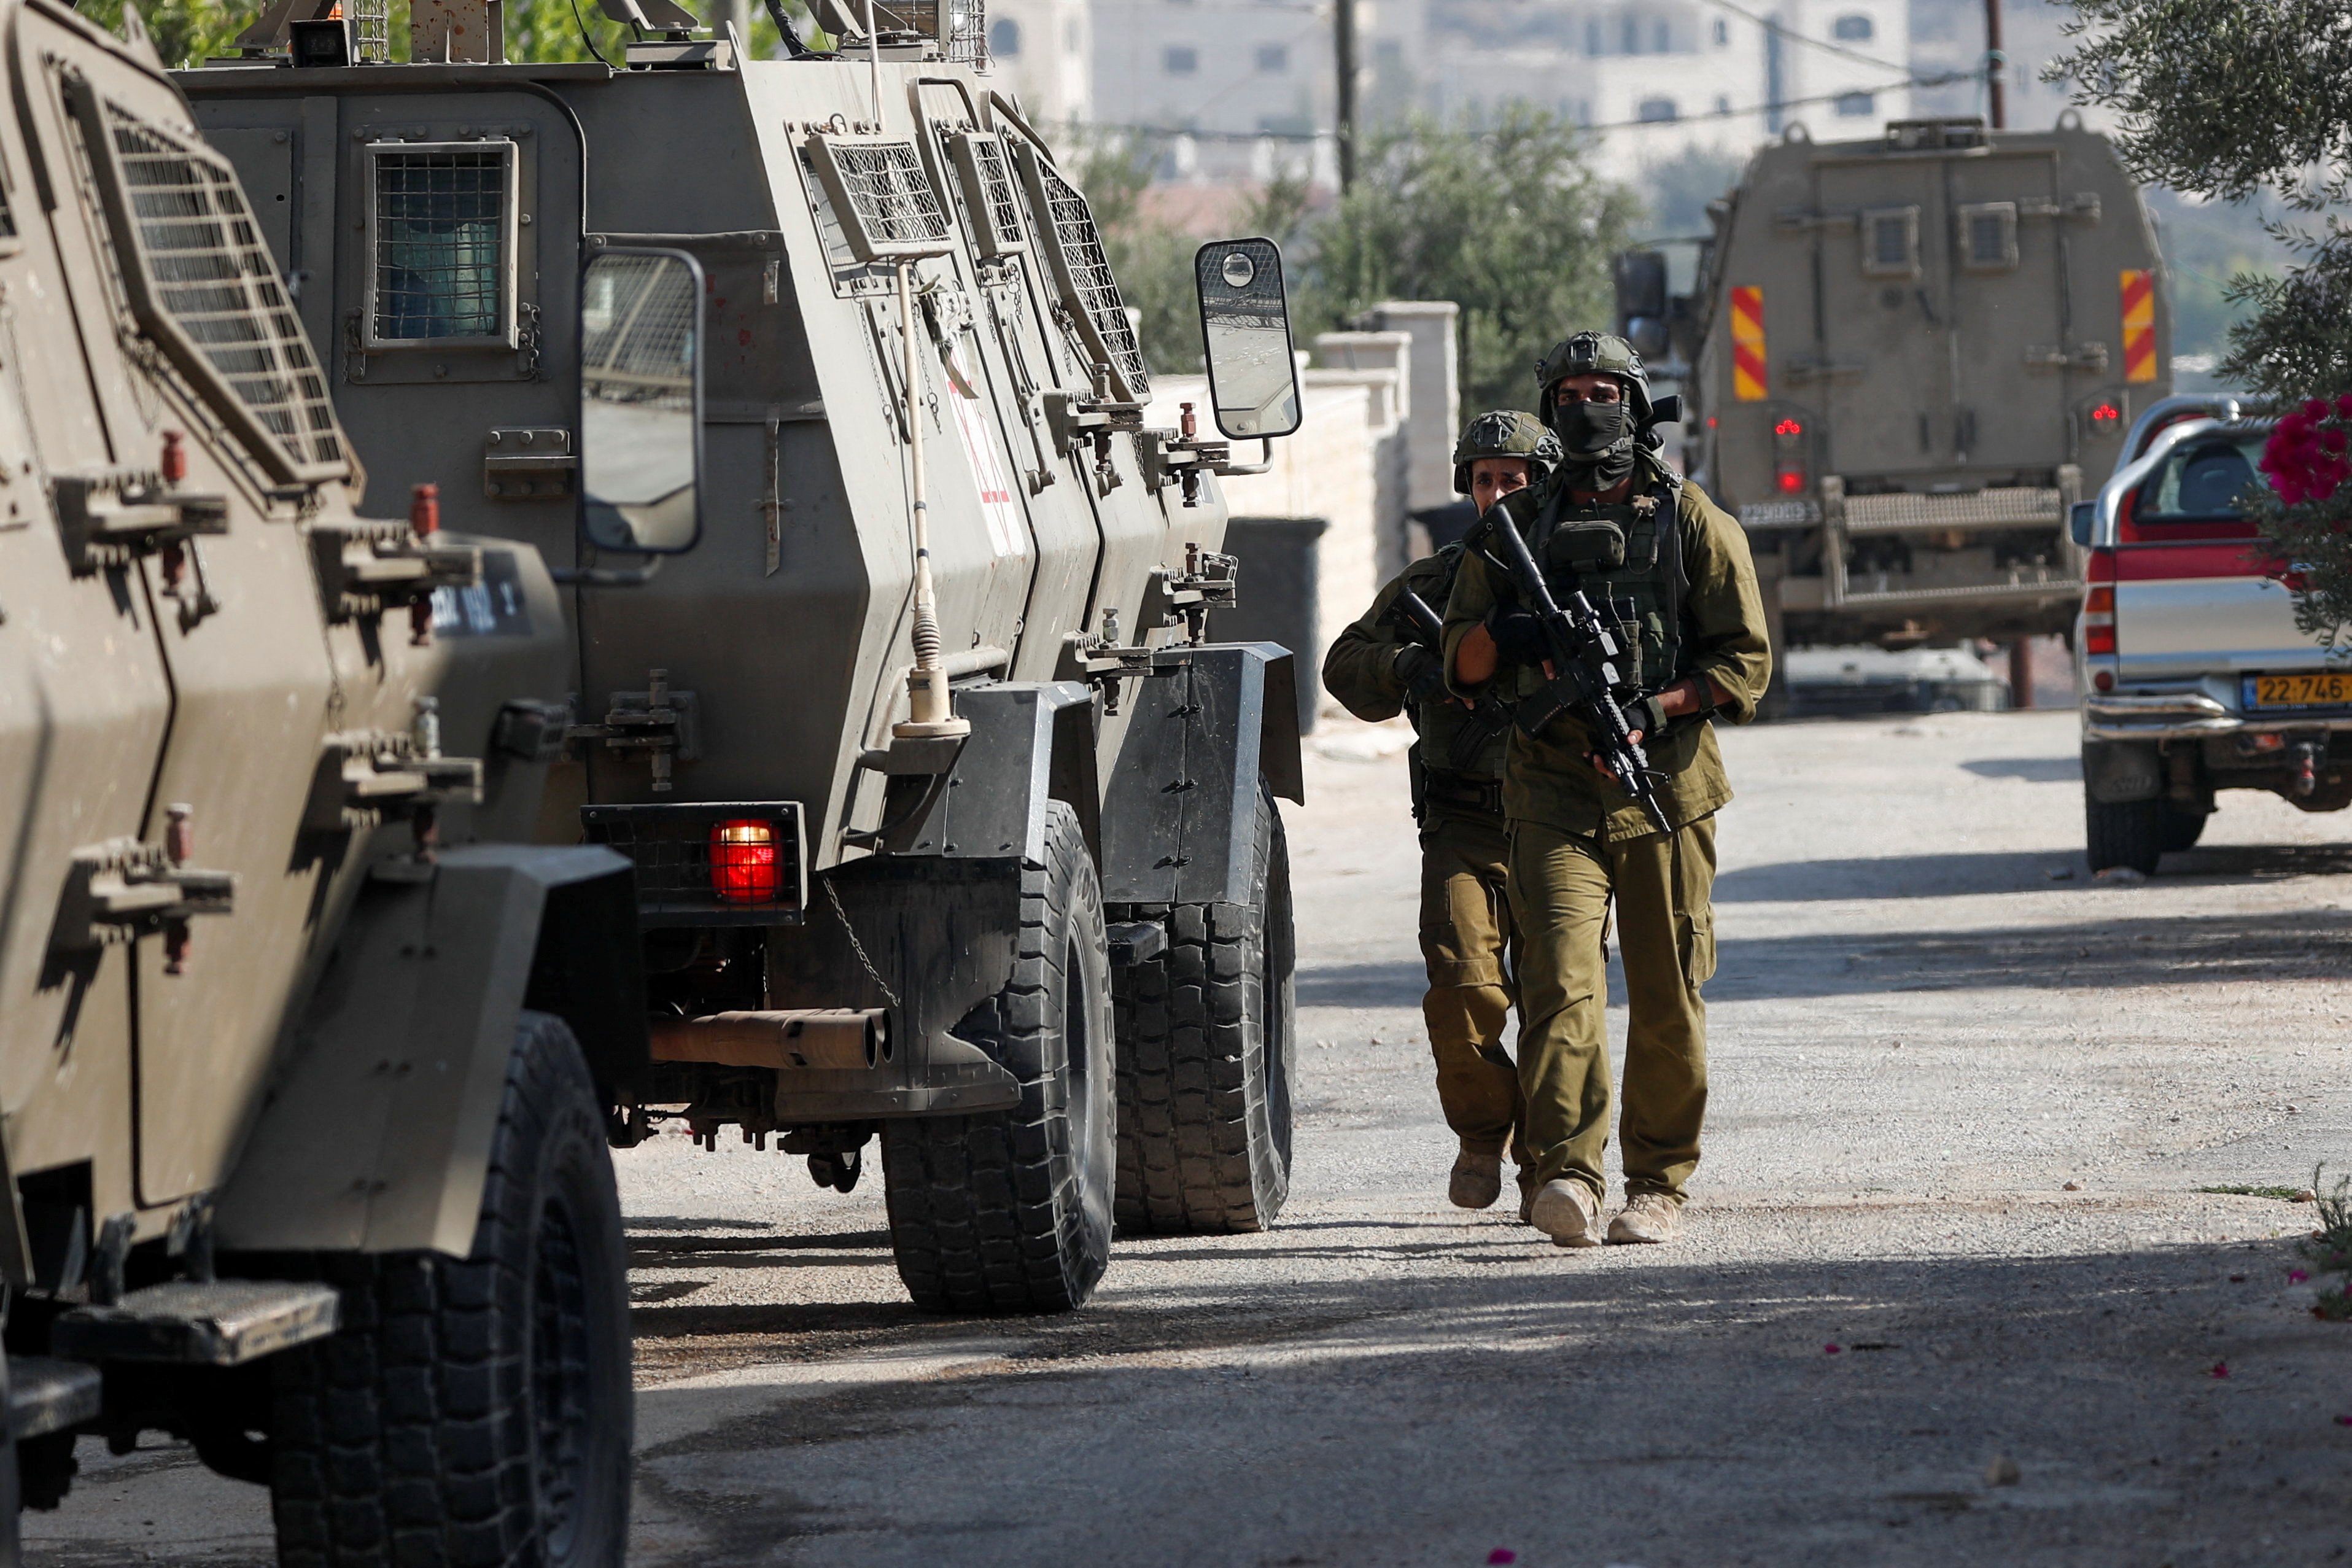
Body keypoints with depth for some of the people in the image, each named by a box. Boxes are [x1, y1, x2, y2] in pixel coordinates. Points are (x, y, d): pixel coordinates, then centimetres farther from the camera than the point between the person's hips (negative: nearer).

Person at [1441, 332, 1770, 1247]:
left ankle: (1658, 1184, 13)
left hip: (1663, 787, 0)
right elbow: (1462, 668, 13)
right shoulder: (1515, 528, 13)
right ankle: (1567, 1176, -24)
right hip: (1551, 792, 0)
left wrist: (1661, 707, -12)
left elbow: (1746, 659, 3)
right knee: (1560, 977, -16)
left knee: (1667, 1000, 2)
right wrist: (1498, 634, -10)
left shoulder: (1689, 520, 7)